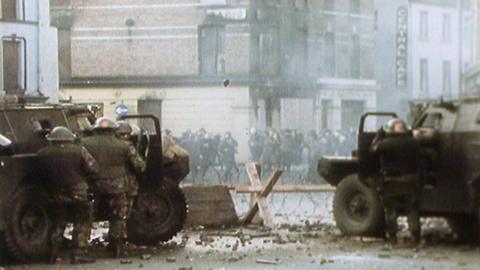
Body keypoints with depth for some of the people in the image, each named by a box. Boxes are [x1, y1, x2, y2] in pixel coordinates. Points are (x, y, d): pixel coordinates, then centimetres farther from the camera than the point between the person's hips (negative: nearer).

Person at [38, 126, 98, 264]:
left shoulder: (44, 154, -5)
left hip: (58, 194, 3)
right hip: (78, 193, -3)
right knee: (82, 223, 7)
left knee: (59, 223, 18)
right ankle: (79, 253, 0)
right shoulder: (79, 150, -10)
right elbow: (93, 169, -10)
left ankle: (53, 255, 18)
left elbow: (42, 172, 3)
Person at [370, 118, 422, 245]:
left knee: (391, 211, 9)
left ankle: (391, 236, 7)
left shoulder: (385, 143, -13)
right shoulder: (413, 143, -4)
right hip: (411, 182, 2)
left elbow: (373, 149, 0)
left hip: (391, 183, -2)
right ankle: (415, 236, 6)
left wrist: (378, 136, 14)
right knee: (412, 210, 10)